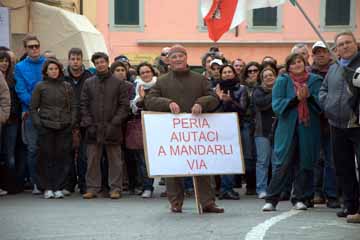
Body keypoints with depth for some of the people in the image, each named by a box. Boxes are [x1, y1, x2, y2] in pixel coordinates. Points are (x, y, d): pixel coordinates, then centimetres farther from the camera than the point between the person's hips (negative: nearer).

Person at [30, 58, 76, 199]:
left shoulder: (67, 86, 10)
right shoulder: (40, 87, 4)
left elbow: (73, 106, 13)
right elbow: (33, 107, 5)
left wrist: (72, 122, 1)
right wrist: (37, 123, -5)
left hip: (64, 127, 2)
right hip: (46, 127, -2)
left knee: (63, 157, -1)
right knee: (46, 157, 0)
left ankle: (59, 187, 6)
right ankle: (47, 188, 7)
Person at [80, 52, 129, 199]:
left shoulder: (118, 83, 4)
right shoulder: (88, 83, 9)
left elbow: (124, 105, 1)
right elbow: (83, 105, 8)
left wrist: (115, 122, -8)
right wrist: (88, 124, -3)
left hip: (112, 129, -2)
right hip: (94, 129, 2)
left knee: (115, 160, 2)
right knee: (92, 160, 3)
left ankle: (115, 188, 8)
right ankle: (92, 187, 10)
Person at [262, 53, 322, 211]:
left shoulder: (315, 80, 9)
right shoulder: (282, 81, 5)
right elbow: (277, 105, -5)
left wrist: (309, 96, -18)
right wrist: (296, 98, -16)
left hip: (309, 128, 2)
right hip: (288, 129, -2)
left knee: (305, 164, 3)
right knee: (283, 164, -5)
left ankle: (299, 199, 13)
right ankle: (271, 200, -1)